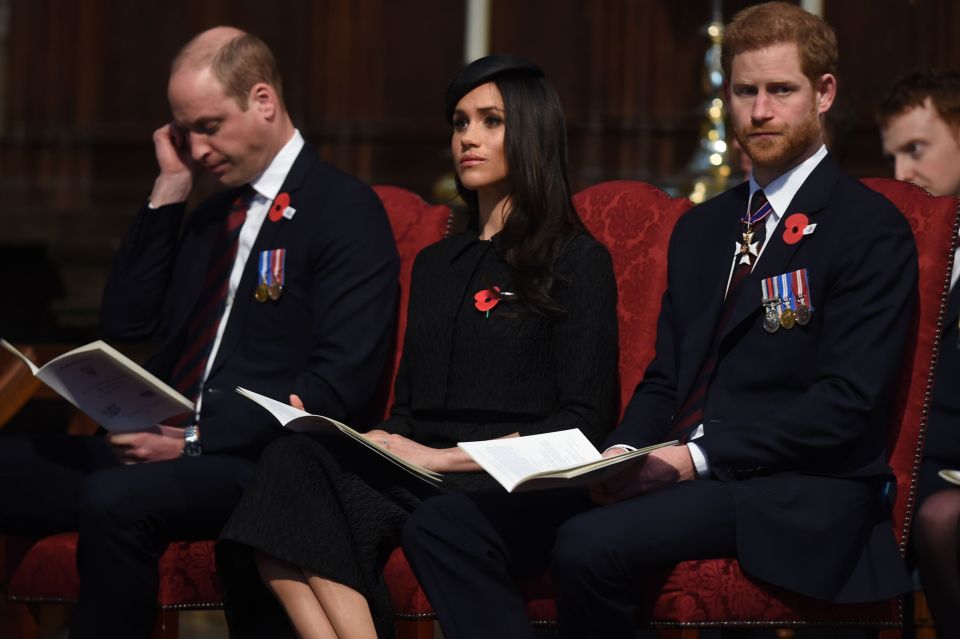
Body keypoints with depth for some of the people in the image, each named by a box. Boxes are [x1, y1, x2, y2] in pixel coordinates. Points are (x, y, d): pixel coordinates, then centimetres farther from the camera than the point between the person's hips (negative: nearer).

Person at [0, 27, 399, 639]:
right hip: (168, 444, 7)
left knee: (114, 501, -35)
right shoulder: (212, 212, 22)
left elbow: (340, 382, -13)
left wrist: (194, 441, -18)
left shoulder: (346, 211, -4)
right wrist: (170, 191, 10)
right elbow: (126, 323, 17)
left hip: (259, 461, -7)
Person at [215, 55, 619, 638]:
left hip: (506, 483, -6)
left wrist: (444, 457, -11)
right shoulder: (436, 265, 27)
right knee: (294, 458, -29)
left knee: (301, 474, -30)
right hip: (418, 479, 6)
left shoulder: (578, 261, 6)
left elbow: (583, 422, -2)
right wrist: (378, 440, -1)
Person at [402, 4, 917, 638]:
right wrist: (622, 454, -1)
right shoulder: (700, 229, 23)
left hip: (791, 494, -7)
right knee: (443, 525, -12)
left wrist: (698, 457, -18)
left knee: (590, 545, -34)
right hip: (675, 470, 7)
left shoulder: (872, 229, -2)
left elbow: (846, 402, -11)